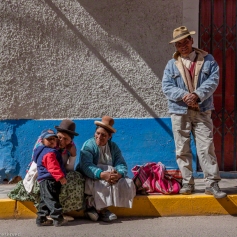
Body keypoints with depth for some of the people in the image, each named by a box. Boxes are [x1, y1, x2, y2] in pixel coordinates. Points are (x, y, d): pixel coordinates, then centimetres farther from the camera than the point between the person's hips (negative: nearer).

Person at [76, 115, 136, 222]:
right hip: (91, 178, -6)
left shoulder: (113, 147, 9)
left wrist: (119, 174, -29)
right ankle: (102, 210, -10)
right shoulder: (88, 145, -8)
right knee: (102, 184, -35)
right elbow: (86, 166, -24)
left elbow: (122, 165, -4)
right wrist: (102, 175, -41)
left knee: (128, 184, -15)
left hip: (109, 175, 6)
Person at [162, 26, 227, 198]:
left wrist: (197, 95, -20)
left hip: (202, 111, -1)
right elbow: (166, 86, -2)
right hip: (180, 112, 2)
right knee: (182, 150, 4)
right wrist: (184, 95, -19)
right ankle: (187, 183, 13)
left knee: (206, 148, -5)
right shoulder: (172, 64, 8)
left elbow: (213, 80, -6)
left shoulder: (207, 59, 6)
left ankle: (212, 184, -1)